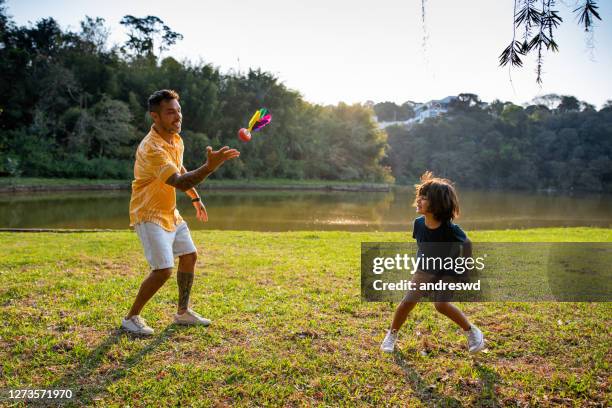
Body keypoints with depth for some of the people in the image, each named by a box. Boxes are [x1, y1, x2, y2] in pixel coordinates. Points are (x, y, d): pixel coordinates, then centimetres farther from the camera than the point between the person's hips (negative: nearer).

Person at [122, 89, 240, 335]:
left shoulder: (175, 138, 3)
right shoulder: (152, 148, -28)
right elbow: (180, 183, -39)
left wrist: (196, 198, 21)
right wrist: (210, 167, -51)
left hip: (170, 213, 9)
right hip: (149, 214, -9)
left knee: (189, 256, 12)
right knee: (163, 270, -15)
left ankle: (182, 312, 28)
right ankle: (131, 318, 6)